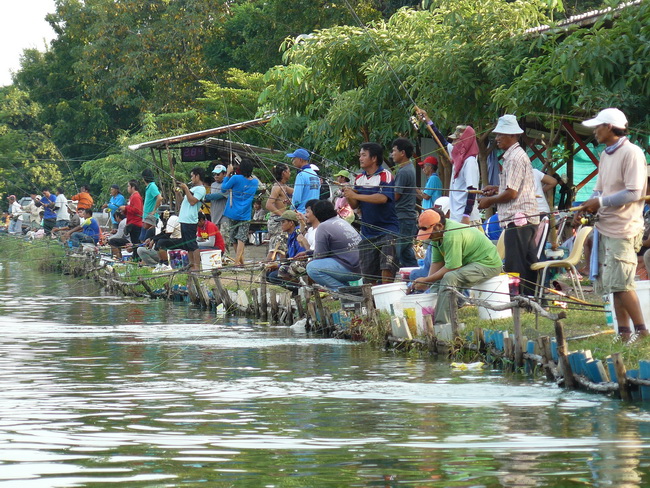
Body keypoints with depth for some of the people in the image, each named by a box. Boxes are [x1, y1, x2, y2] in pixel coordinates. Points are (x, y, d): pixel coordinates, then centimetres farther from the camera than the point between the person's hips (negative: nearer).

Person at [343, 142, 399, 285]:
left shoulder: (385, 175, -8)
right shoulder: (359, 179, 11)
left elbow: (383, 198, -23)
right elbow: (355, 205, 11)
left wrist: (356, 195, -24)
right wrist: (347, 194, -11)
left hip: (387, 229, -6)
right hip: (367, 232, 6)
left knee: (387, 267, -15)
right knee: (368, 273, 6)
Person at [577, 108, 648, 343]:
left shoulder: (631, 153, -12)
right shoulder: (605, 155, 17)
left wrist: (601, 203, -15)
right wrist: (589, 206, 2)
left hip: (623, 228, -9)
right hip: (605, 226, 9)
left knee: (620, 283, -11)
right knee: (613, 282, 8)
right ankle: (624, 332, 12)